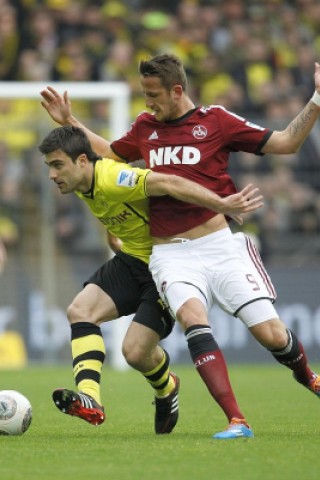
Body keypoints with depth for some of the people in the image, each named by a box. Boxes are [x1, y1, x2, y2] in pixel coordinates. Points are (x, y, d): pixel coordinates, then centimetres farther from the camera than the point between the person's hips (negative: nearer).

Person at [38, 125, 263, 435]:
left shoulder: (112, 179, -29)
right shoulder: (82, 184, 2)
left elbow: (168, 184, -40)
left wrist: (223, 205, -47)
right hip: (131, 260, 9)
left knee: (135, 352, -13)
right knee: (80, 310, -14)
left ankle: (166, 390, 23)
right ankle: (89, 400, -24)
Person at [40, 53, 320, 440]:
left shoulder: (216, 121, 2)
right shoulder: (145, 127, 13)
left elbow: (285, 143, 3)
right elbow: (110, 154, 34)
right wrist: (69, 122, 31)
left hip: (219, 245, -2)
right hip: (171, 254, 2)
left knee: (272, 334, -9)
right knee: (192, 317, -29)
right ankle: (236, 422, -32)